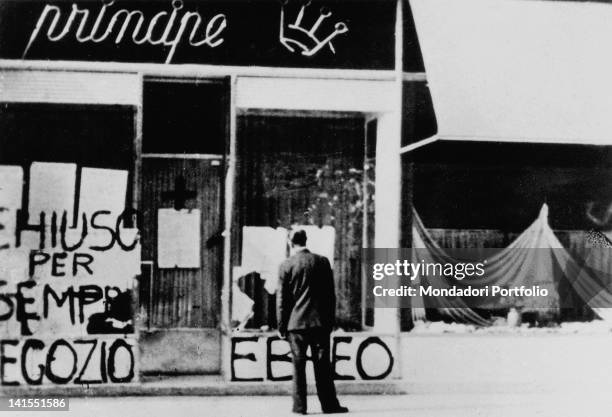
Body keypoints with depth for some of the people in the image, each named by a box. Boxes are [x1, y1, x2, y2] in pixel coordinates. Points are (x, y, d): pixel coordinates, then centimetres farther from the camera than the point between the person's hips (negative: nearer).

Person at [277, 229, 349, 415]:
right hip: (320, 322, 1)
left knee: (298, 365, 4)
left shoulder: (286, 266, -4)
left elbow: (281, 299, -2)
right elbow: (330, 294, 5)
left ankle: (299, 406, 4)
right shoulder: (322, 262, 1)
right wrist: (331, 320, 12)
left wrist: (282, 326, 4)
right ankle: (329, 405, 7)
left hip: (296, 323, -1)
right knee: (322, 365, 5)